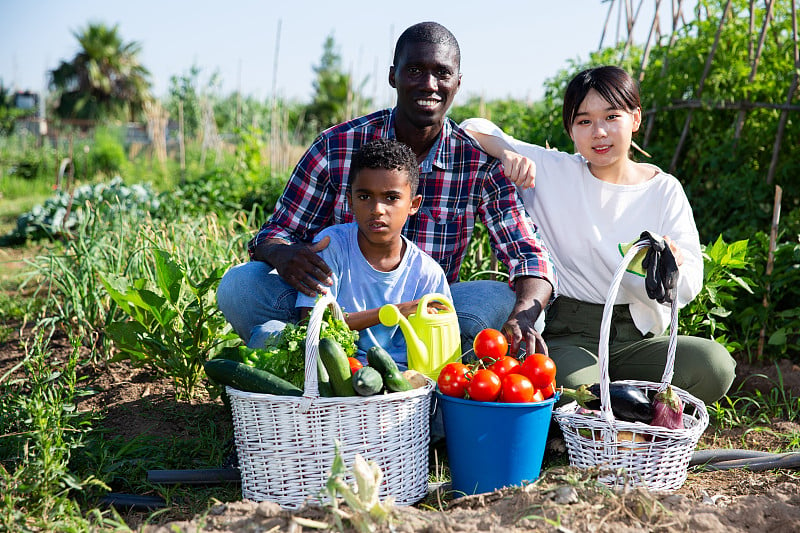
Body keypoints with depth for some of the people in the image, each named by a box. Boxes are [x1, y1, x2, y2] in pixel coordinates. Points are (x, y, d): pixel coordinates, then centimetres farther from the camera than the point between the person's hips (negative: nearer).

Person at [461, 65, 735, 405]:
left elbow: (688, 288, 0)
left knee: (714, 364, -26)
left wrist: (673, 265, -24)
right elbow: (471, 131, 4)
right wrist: (509, 154, -16)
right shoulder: (552, 171, 4)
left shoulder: (664, 190, 6)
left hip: (637, 337, 3)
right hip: (567, 335, -2)